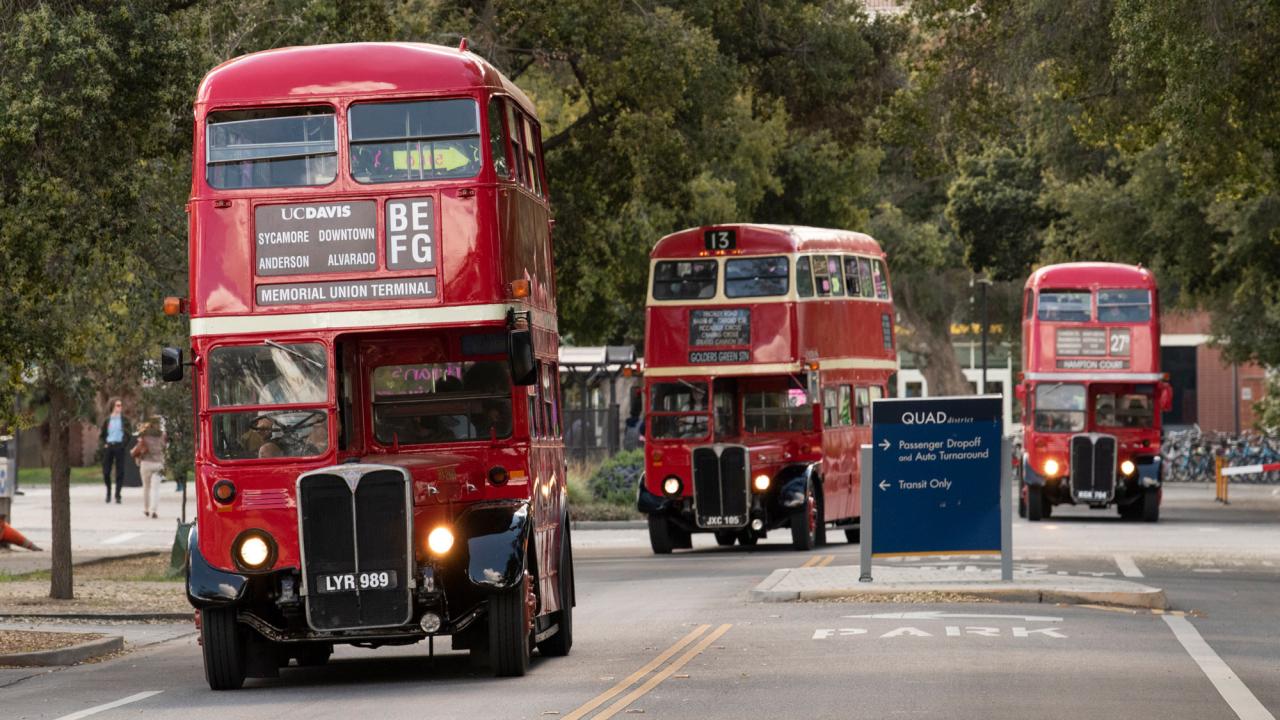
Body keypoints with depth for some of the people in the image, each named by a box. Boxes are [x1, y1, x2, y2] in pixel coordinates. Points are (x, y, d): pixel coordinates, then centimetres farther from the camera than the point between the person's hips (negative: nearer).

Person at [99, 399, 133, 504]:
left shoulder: (125, 420, 5)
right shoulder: (107, 420, 10)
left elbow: (129, 434, 2)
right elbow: (101, 435, 15)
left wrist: (123, 444, -10)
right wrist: (103, 444, 0)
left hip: (119, 447, -2)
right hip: (108, 447, 2)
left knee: (120, 472, -4)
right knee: (106, 471, 0)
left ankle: (117, 494, 1)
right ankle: (108, 492, 19)